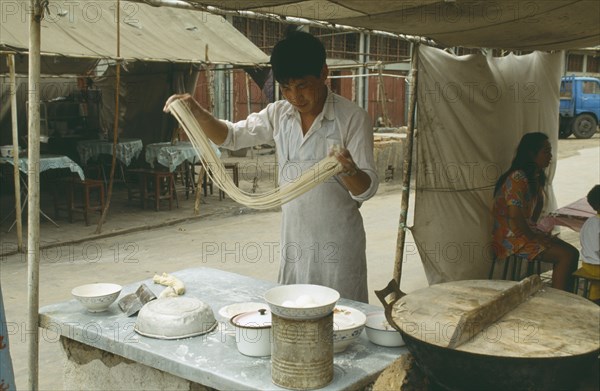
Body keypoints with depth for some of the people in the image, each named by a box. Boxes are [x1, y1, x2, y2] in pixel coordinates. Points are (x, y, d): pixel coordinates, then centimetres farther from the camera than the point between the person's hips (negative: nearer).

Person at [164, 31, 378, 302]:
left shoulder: (353, 118, -10)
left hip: (337, 247, -4)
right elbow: (231, 136, 8)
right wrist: (198, 114, -10)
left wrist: (349, 169, -34)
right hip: (293, 241, 5)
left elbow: (367, 189, -11)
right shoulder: (279, 114, 5)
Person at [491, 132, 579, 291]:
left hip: (527, 231, 10)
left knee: (573, 252, 1)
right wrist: (534, 237, -12)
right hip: (512, 237, -10)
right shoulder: (518, 178, -19)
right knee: (566, 255, -17)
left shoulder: (536, 177, 12)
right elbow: (515, 216, -23)